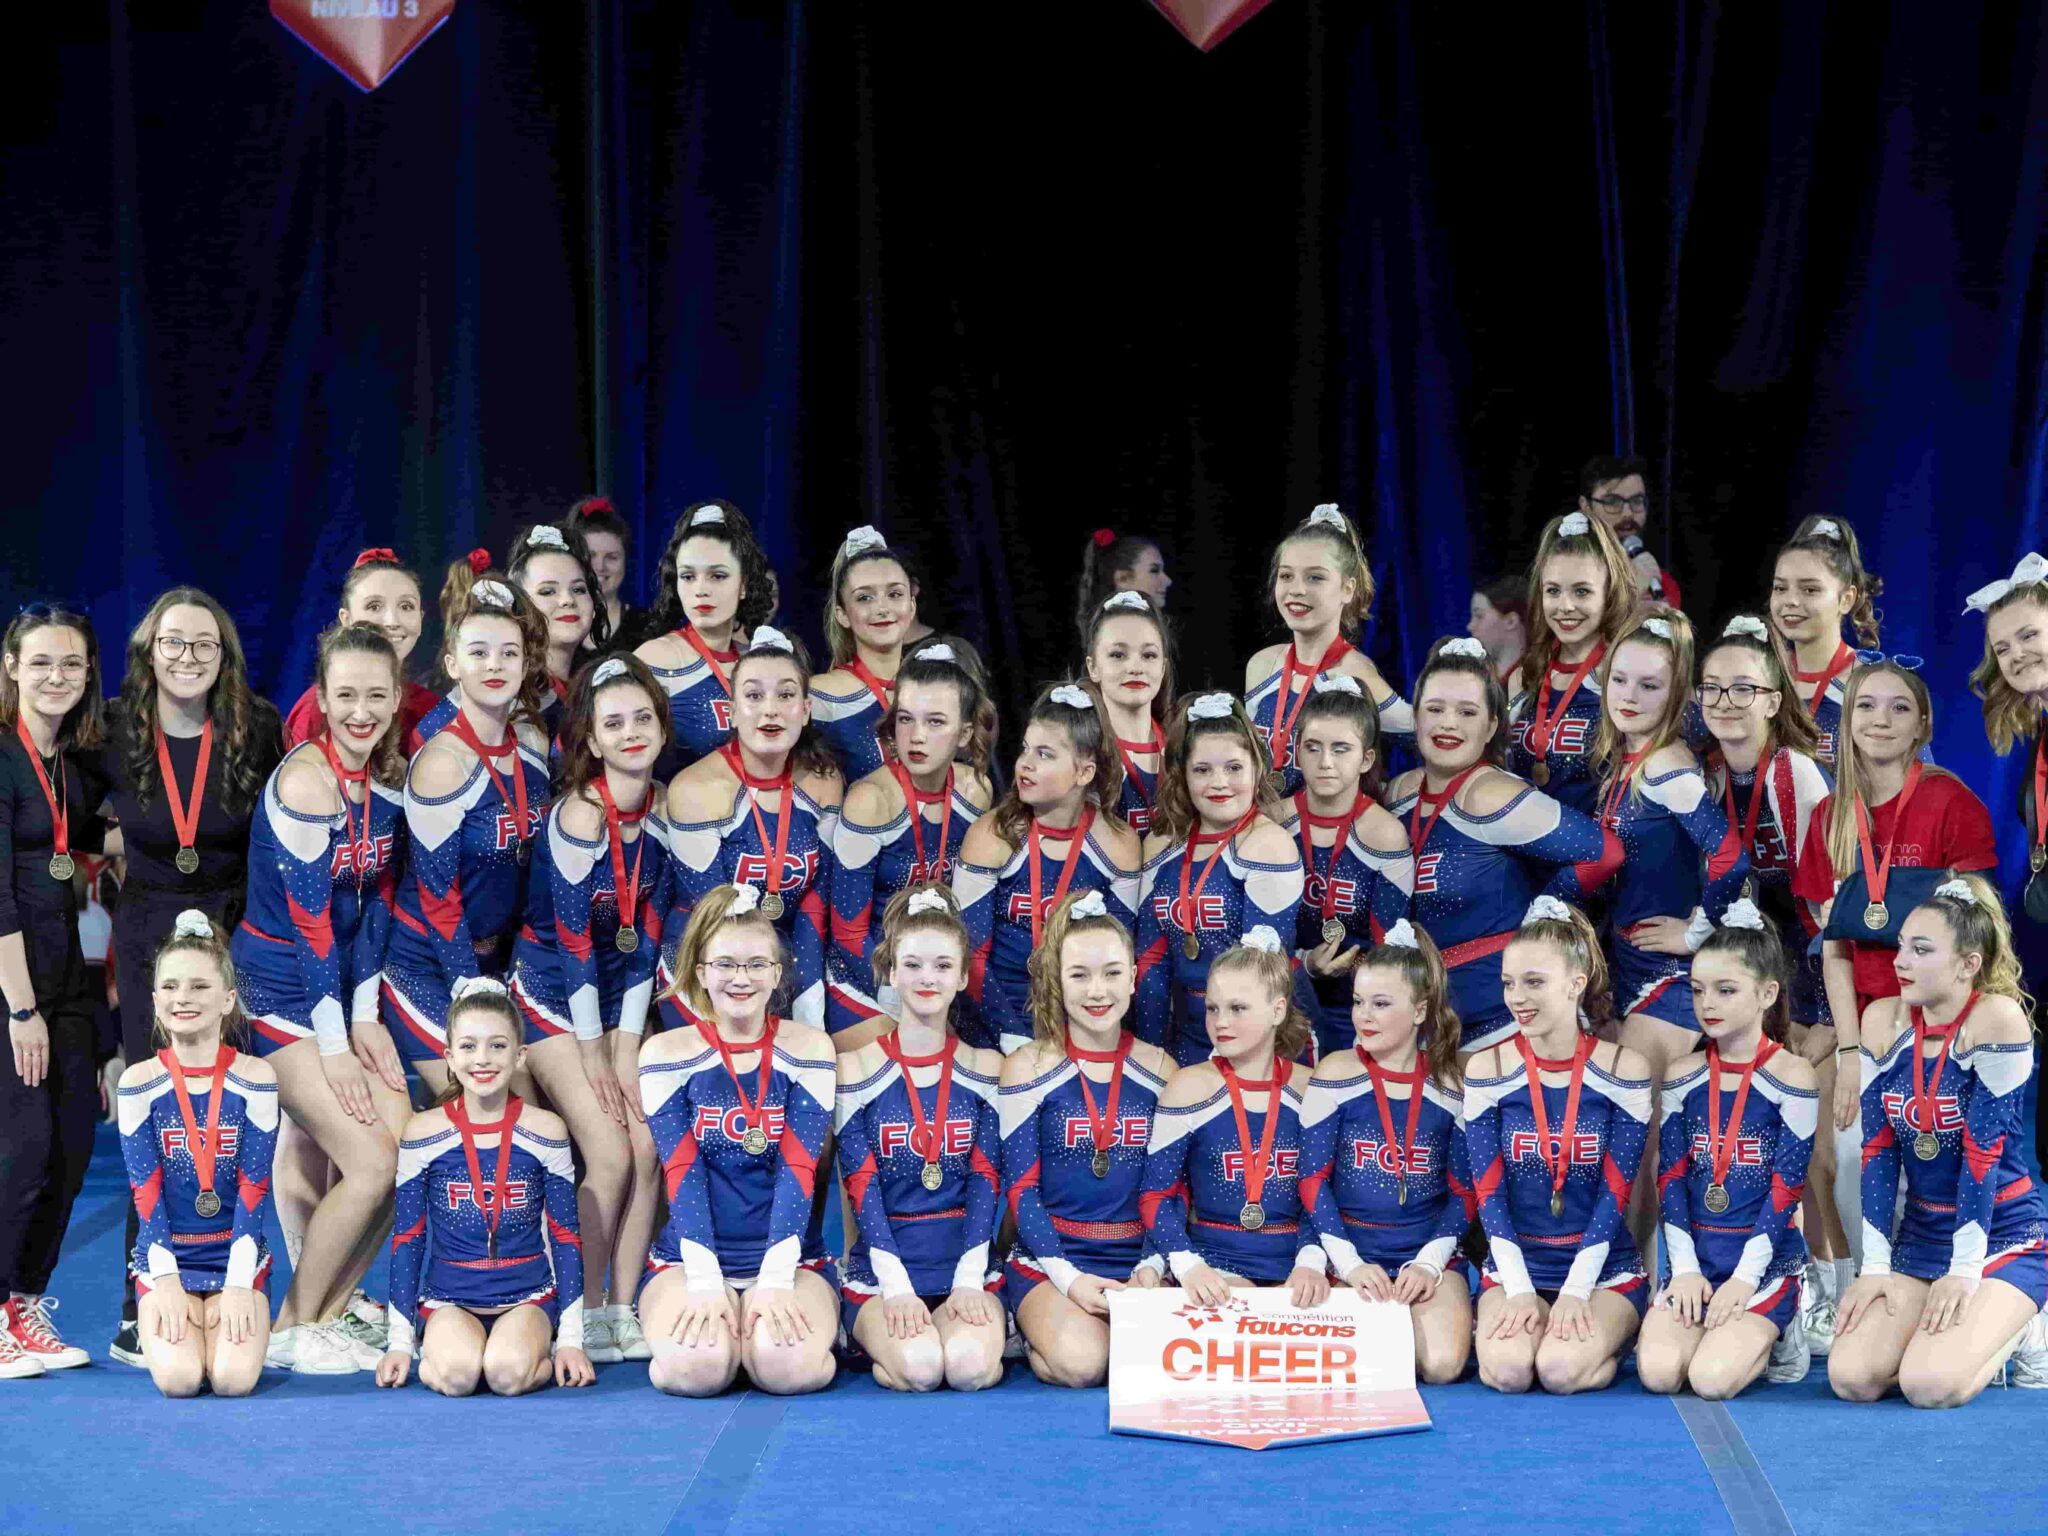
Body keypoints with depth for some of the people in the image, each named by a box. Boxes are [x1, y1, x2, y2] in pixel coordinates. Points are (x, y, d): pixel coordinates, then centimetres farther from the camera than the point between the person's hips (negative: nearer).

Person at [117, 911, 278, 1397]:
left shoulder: (255, 1079, -4)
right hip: (165, 1258, 0)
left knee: (234, 1378, -22)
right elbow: (145, 1190, -5)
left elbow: (254, 1188, -6)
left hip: (237, 1256, 0)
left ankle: (235, 1319, 12)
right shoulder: (138, 1083, -3)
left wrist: (238, 1283, -14)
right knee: (178, 1379, -22)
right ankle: (165, 1321, 12)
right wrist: (165, 1279, -14)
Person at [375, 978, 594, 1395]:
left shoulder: (545, 1130, 0)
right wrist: (400, 1341, 3)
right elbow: (406, 1238, 5)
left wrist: (570, 1338, 1)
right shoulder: (422, 1134, 0)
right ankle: (436, 1345, 3)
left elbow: (566, 1238, 4)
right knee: (455, 1375, -31)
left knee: (509, 1374, -31)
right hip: (449, 1298, 0)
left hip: (527, 1297, 0)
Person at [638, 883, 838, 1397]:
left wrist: (776, 1279, -17)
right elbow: (682, 1172, -6)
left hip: (792, 1260, 0)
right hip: (688, 1259, 0)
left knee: (789, 1367, -30)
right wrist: (705, 1282, -18)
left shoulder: (807, 1048, 3)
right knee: (694, 1367, -31)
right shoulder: (665, 1053, 2)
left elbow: (798, 1168, -6)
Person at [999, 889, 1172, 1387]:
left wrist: (1153, 1267, -10)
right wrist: (1067, 1276, -16)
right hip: (1050, 1259, -2)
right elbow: (1020, 1188, -2)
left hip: (1139, 1259, 2)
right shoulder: (1027, 1067, 1)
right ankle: (1038, 1331, 4)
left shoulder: (1159, 1070, 9)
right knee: (1081, 1361, -31)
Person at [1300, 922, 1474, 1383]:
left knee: (1442, 1366, -22)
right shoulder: (1336, 1074, -3)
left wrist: (1429, 1263, -10)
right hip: (1354, 1254, -1)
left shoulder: (1449, 1087, 2)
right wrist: (1349, 1264, -13)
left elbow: (1463, 1190, 4)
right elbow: (1312, 1180, -4)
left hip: (1431, 1253, 1)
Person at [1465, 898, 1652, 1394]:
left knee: (1561, 1369, -27)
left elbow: (1615, 1192, -6)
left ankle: (1608, 1337, 6)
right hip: (1515, 1264, 1)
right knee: (1507, 1368, -29)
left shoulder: (1624, 1070, -4)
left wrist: (1575, 1291, -15)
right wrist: (1519, 1289, -14)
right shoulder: (1486, 1070, -1)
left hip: (1604, 1268, -1)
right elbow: (1488, 1192, -3)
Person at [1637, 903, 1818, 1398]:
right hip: (1697, 1254, 4)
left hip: (1765, 1257, -4)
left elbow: (1786, 1188, -9)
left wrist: (1745, 1278, -14)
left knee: (1712, 1379, -24)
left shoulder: (1792, 1075, -6)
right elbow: (1671, 1178, 4)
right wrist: (1686, 1269, -7)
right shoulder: (1682, 1078, 7)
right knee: (1657, 1372, -21)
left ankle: (1775, 1333, 8)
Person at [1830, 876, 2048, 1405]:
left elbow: (1983, 1147, -20)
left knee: (1930, 1386, -25)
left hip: (2003, 1235, -5)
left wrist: (1965, 1269, -20)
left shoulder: (1997, 1018, -18)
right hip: (1920, 1234, 5)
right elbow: (1878, 1149, -1)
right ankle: (1958, 1328, 15)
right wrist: (1875, 1264, -5)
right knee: (1851, 1377, -14)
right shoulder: (1882, 1020, -1)